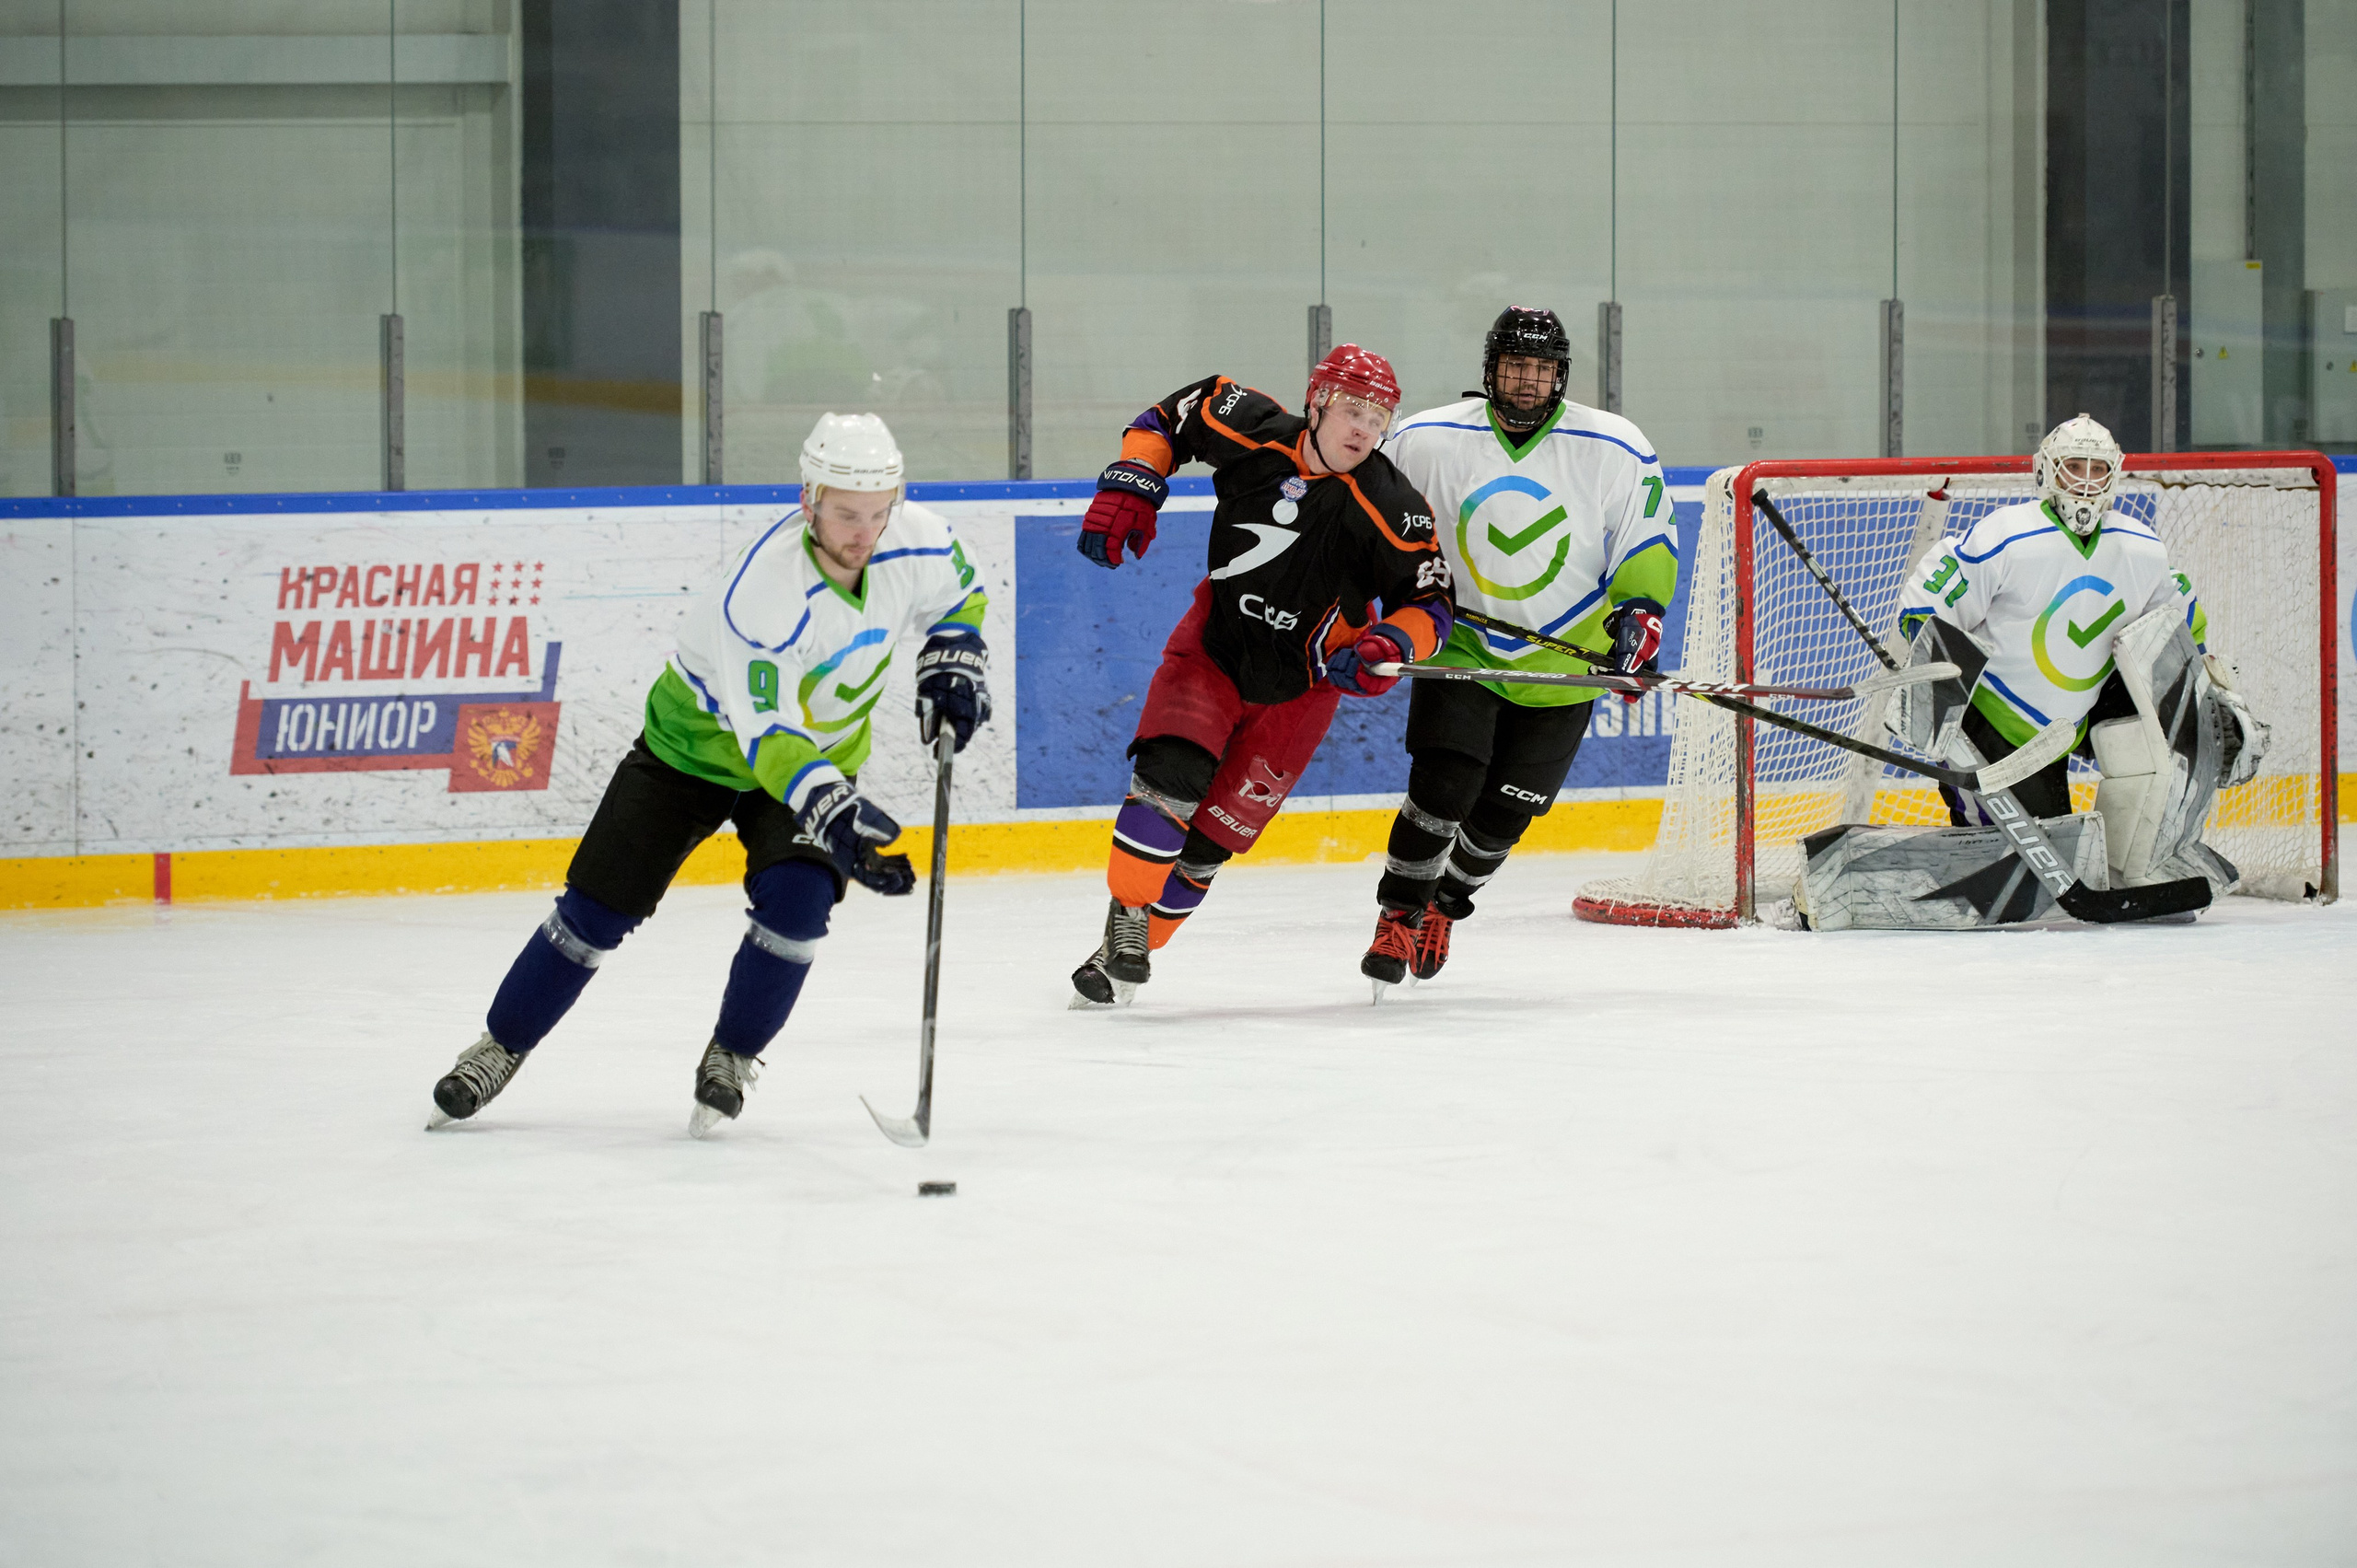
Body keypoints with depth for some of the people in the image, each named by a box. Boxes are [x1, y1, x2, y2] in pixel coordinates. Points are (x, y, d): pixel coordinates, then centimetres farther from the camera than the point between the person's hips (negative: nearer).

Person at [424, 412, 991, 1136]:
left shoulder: (916, 542, -21)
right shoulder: (761, 592, -38)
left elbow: (959, 596, 5)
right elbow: (768, 740, -38)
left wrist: (952, 664, -12)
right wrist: (833, 812, -51)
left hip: (821, 749, 3)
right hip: (697, 742, -3)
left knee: (796, 900, -21)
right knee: (598, 905, -3)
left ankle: (731, 1057, 2)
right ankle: (501, 1048, 17)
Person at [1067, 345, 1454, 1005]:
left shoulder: (1391, 509, -17)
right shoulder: (1255, 432, -14)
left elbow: (1428, 600, -11)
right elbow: (1170, 417, 4)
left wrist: (1391, 645, -30)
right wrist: (1130, 487, -9)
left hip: (1300, 683, -1)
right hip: (1214, 644, 1)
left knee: (1212, 837, -2)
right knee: (1170, 775, -22)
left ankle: (1132, 951, 14)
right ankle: (1125, 918, -7)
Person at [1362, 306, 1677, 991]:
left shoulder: (1615, 451, -10)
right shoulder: (1427, 441, -9)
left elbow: (1647, 542, 2)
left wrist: (1638, 612, -12)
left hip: (1562, 668, 1)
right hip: (1460, 646, -1)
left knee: (1502, 814, 3)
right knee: (1443, 786, -17)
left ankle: (1443, 908, 30)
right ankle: (1397, 917, 1)